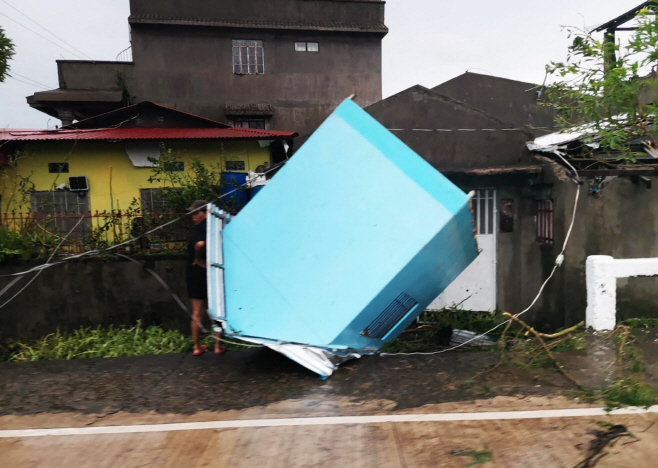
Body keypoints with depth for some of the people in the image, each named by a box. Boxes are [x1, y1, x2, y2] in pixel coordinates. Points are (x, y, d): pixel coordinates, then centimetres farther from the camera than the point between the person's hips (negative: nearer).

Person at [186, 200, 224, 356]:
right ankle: (218, 346, 17)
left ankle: (197, 347, 18)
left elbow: (200, 244, -34)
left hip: (197, 275, -4)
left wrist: (198, 258, -19)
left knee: (197, 314, 8)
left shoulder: (197, 230, -15)